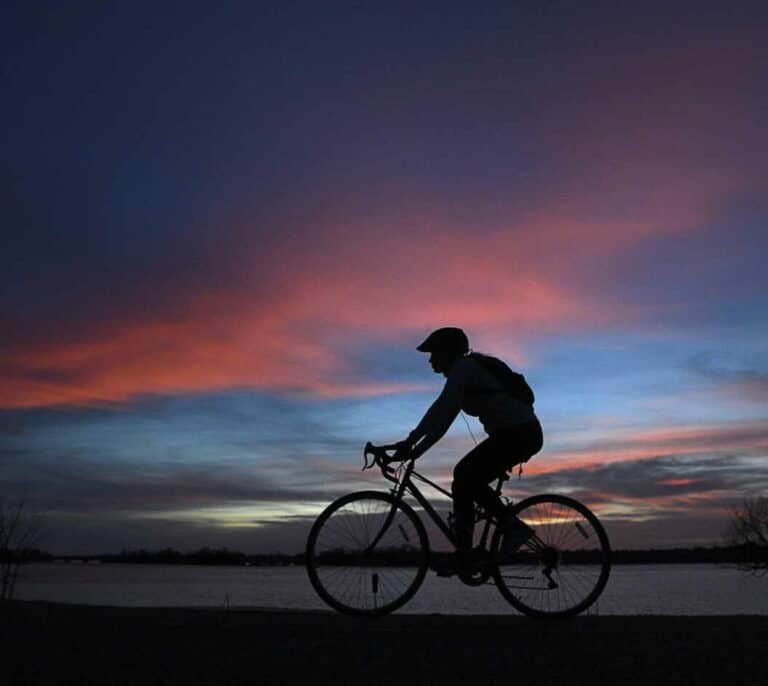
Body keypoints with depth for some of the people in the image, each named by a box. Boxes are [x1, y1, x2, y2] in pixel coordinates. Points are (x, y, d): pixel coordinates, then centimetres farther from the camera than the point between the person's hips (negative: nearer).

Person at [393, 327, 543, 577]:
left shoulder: (464, 367, -11)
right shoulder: (463, 372, 18)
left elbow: (440, 410, -23)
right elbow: (442, 418, 17)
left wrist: (409, 442, -25)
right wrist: (416, 450, 11)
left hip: (518, 433, -10)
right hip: (523, 434, 10)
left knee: (463, 482, -10)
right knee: (467, 479, 12)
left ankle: (465, 555, -6)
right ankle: (513, 525, 13)